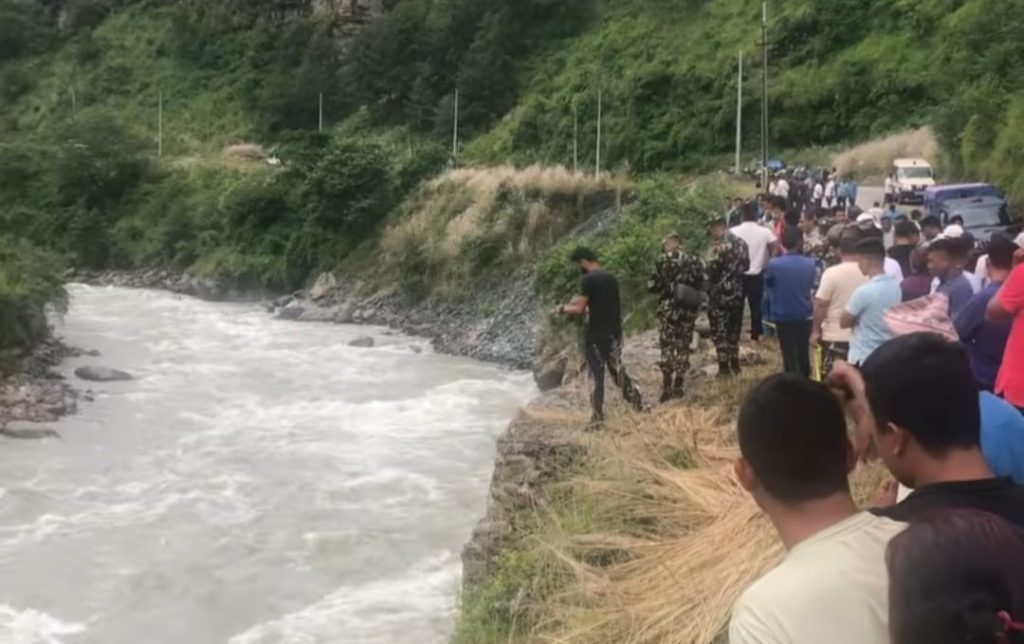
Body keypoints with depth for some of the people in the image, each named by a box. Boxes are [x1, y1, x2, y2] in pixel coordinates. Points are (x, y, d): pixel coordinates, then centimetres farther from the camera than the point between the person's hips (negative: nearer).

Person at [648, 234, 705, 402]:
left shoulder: (663, 260, -4)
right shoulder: (695, 260, 6)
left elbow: (652, 286, -4)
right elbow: (701, 285, 8)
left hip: (668, 308, -3)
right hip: (689, 309, 3)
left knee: (667, 347, 2)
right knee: (683, 347, 12)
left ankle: (667, 388, -2)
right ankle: (678, 386, 15)